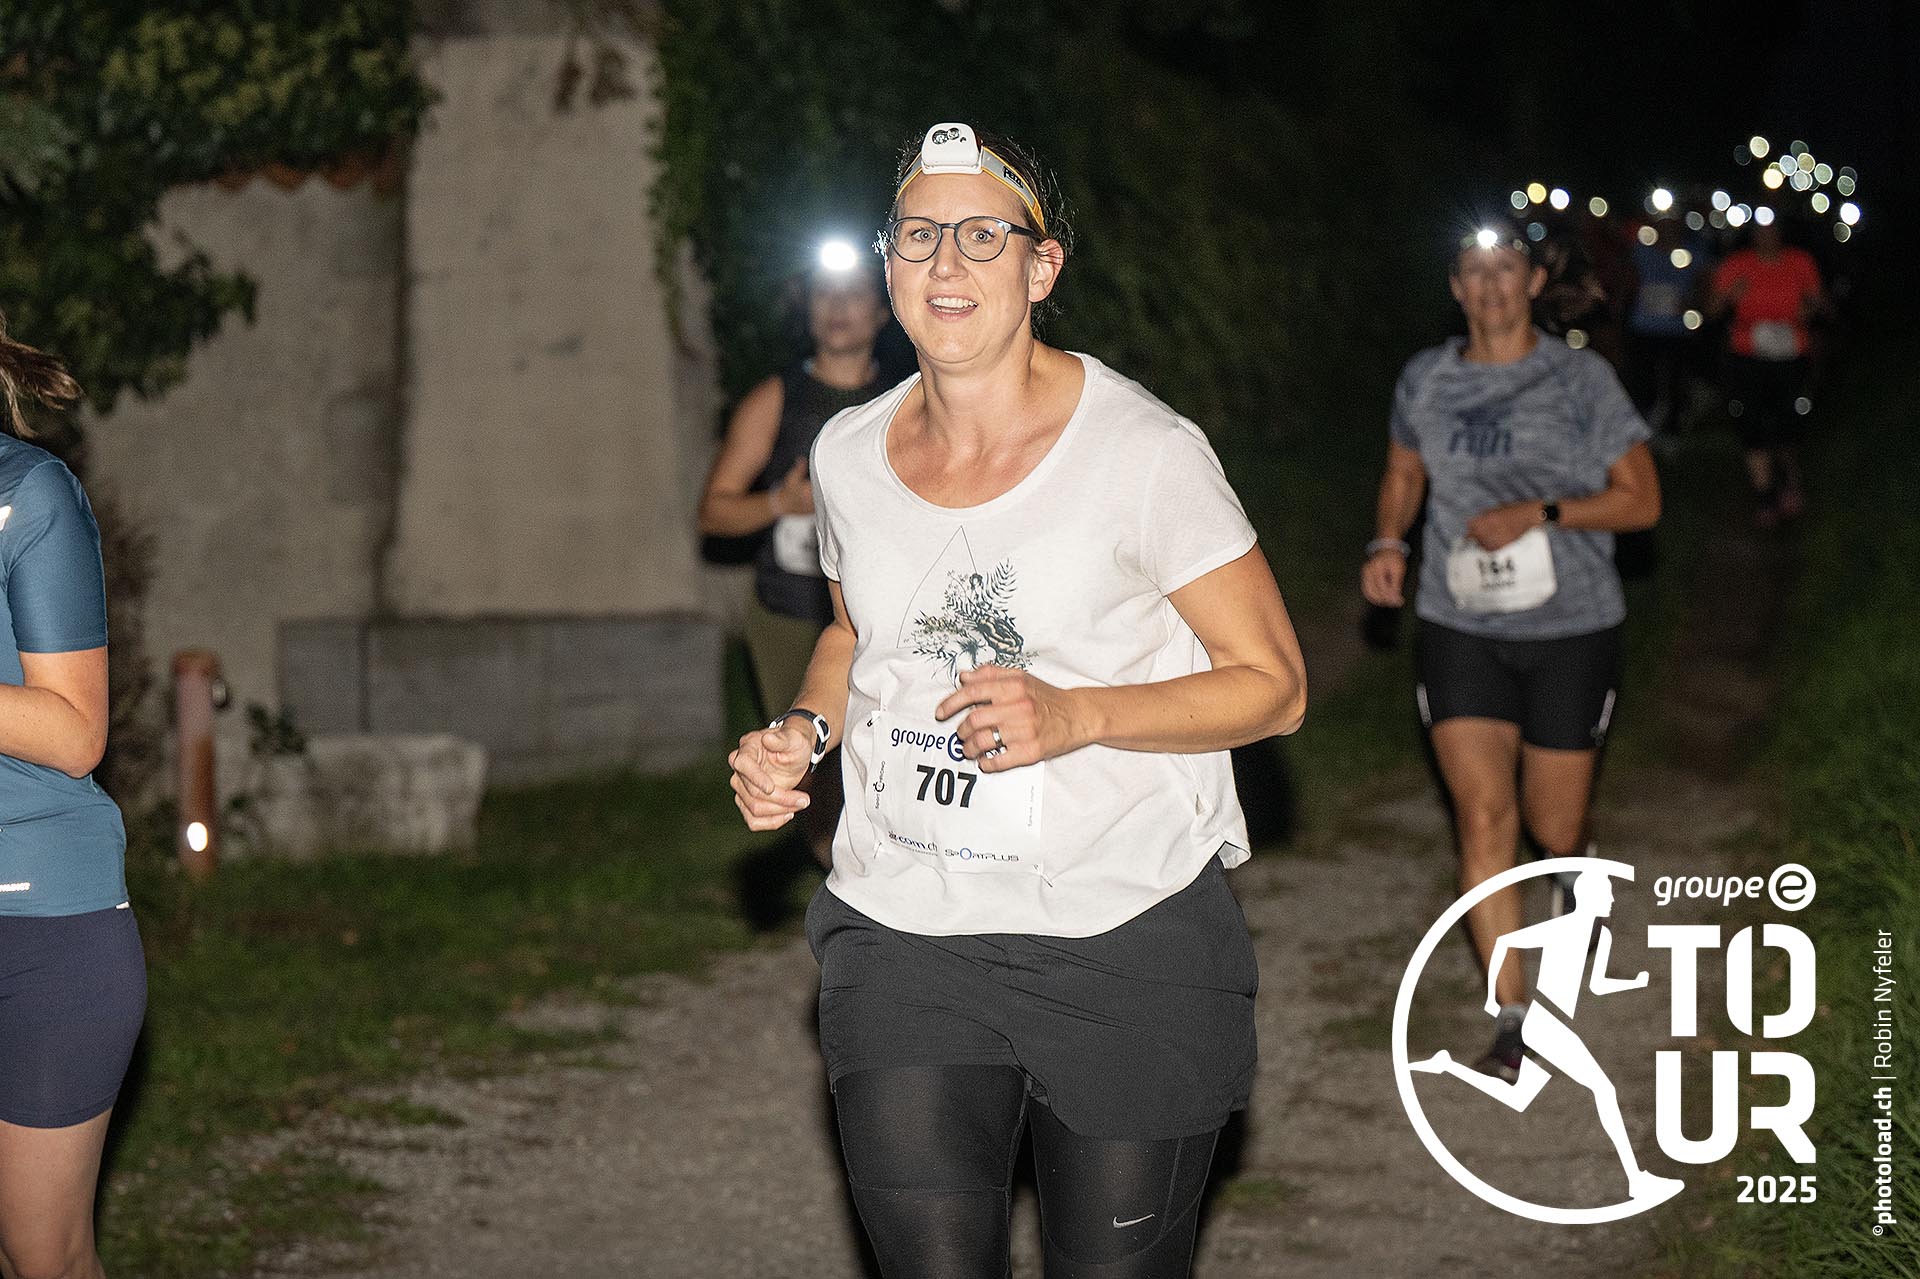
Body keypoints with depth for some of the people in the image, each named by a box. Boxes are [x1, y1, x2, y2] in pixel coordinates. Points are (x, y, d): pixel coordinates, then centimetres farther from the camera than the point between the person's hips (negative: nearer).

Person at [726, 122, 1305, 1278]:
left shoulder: (1143, 452, -11)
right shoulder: (850, 455, 4)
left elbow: (1273, 685, -7)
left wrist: (1075, 717, -22)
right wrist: (805, 731, 2)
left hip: (1130, 950, -3)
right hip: (904, 937, 3)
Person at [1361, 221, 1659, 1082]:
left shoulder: (1581, 381, -5)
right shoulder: (1425, 381, 3)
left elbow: (1642, 500, -4)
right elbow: (1404, 473, 20)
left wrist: (1539, 512, -17)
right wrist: (1387, 542, 0)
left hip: (1571, 631, -1)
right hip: (1459, 631, 1)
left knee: (1552, 823, 7)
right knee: (1482, 817, -10)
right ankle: (1514, 1020, -4)